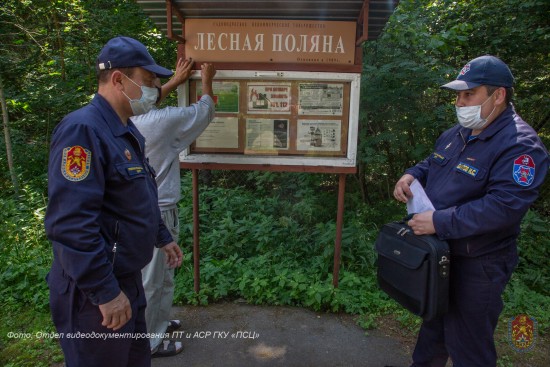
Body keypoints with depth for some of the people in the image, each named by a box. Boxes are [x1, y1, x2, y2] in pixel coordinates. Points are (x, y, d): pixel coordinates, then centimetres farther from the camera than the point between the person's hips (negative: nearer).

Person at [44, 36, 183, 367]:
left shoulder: (127, 132, 9)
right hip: (94, 292, -9)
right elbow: (71, 223, -29)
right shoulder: (83, 130, -23)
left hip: (128, 278, 9)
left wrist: (163, 238, 22)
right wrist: (105, 291, -25)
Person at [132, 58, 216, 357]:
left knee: (160, 274, 24)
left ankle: (158, 322, 43)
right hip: (156, 213, -8)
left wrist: (176, 80, 25)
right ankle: (150, 342, 28)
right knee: (151, 280, 8)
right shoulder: (163, 121, -22)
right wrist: (206, 82, 13)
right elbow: (204, 112, -5)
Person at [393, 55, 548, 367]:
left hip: (477, 265, -8)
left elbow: (504, 207, -31)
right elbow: (434, 163, 20)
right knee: (433, 321, 27)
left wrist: (439, 222, -30)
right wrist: (412, 175, -3)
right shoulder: (458, 133, 6)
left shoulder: (520, 145, -21)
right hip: (438, 252, 8)